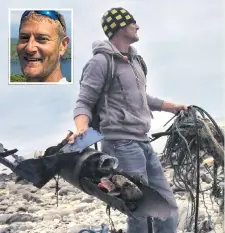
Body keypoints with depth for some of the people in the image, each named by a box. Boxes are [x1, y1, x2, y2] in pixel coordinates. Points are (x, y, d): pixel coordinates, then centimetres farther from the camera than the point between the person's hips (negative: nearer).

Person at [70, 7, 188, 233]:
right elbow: (84, 103, -12)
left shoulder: (133, 59, 17)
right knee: (141, 214, -9)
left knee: (168, 207, 9)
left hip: (143, 143, 9)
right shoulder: (101, 61, -8)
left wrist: (172, 107, 37)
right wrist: (81, 129, -31)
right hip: (122, 144, -9)